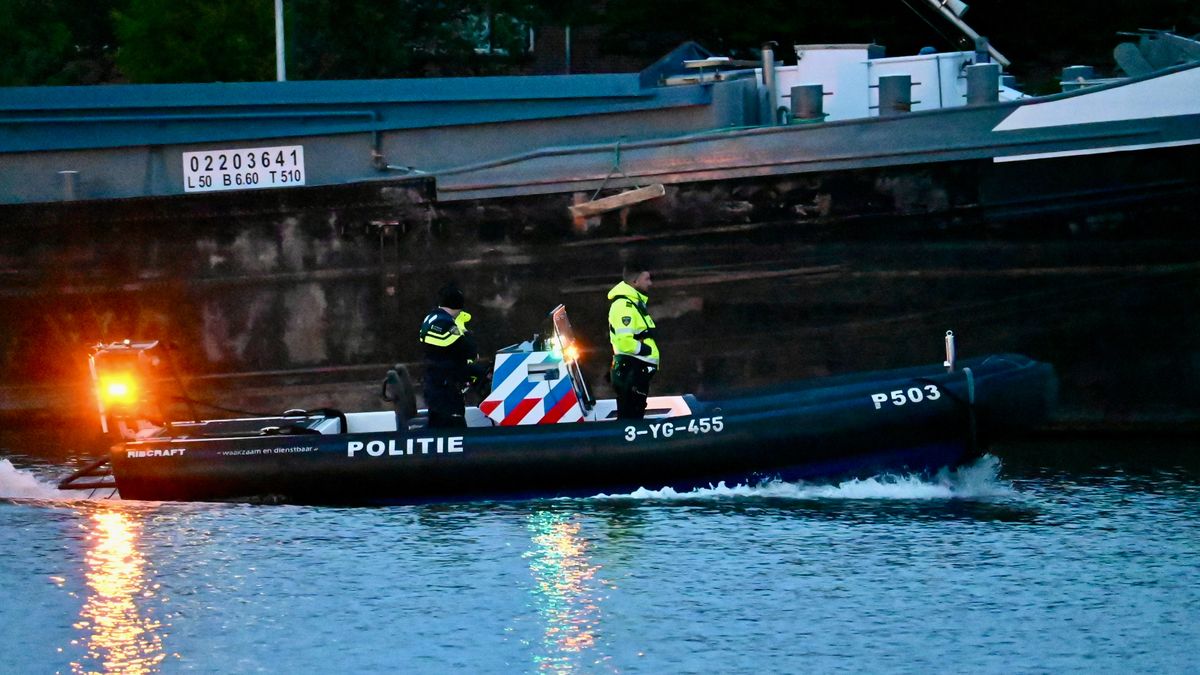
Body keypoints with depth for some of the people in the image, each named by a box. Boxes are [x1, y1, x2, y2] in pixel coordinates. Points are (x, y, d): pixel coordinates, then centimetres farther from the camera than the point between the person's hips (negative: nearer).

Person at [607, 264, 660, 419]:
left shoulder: (634, 303, 20)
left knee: (634, 417, 13)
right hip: (631, 370, -11)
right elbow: (624, 341, -24)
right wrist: (646, 350, -12)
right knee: (630, 418, -12)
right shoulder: (625, 305, -15)